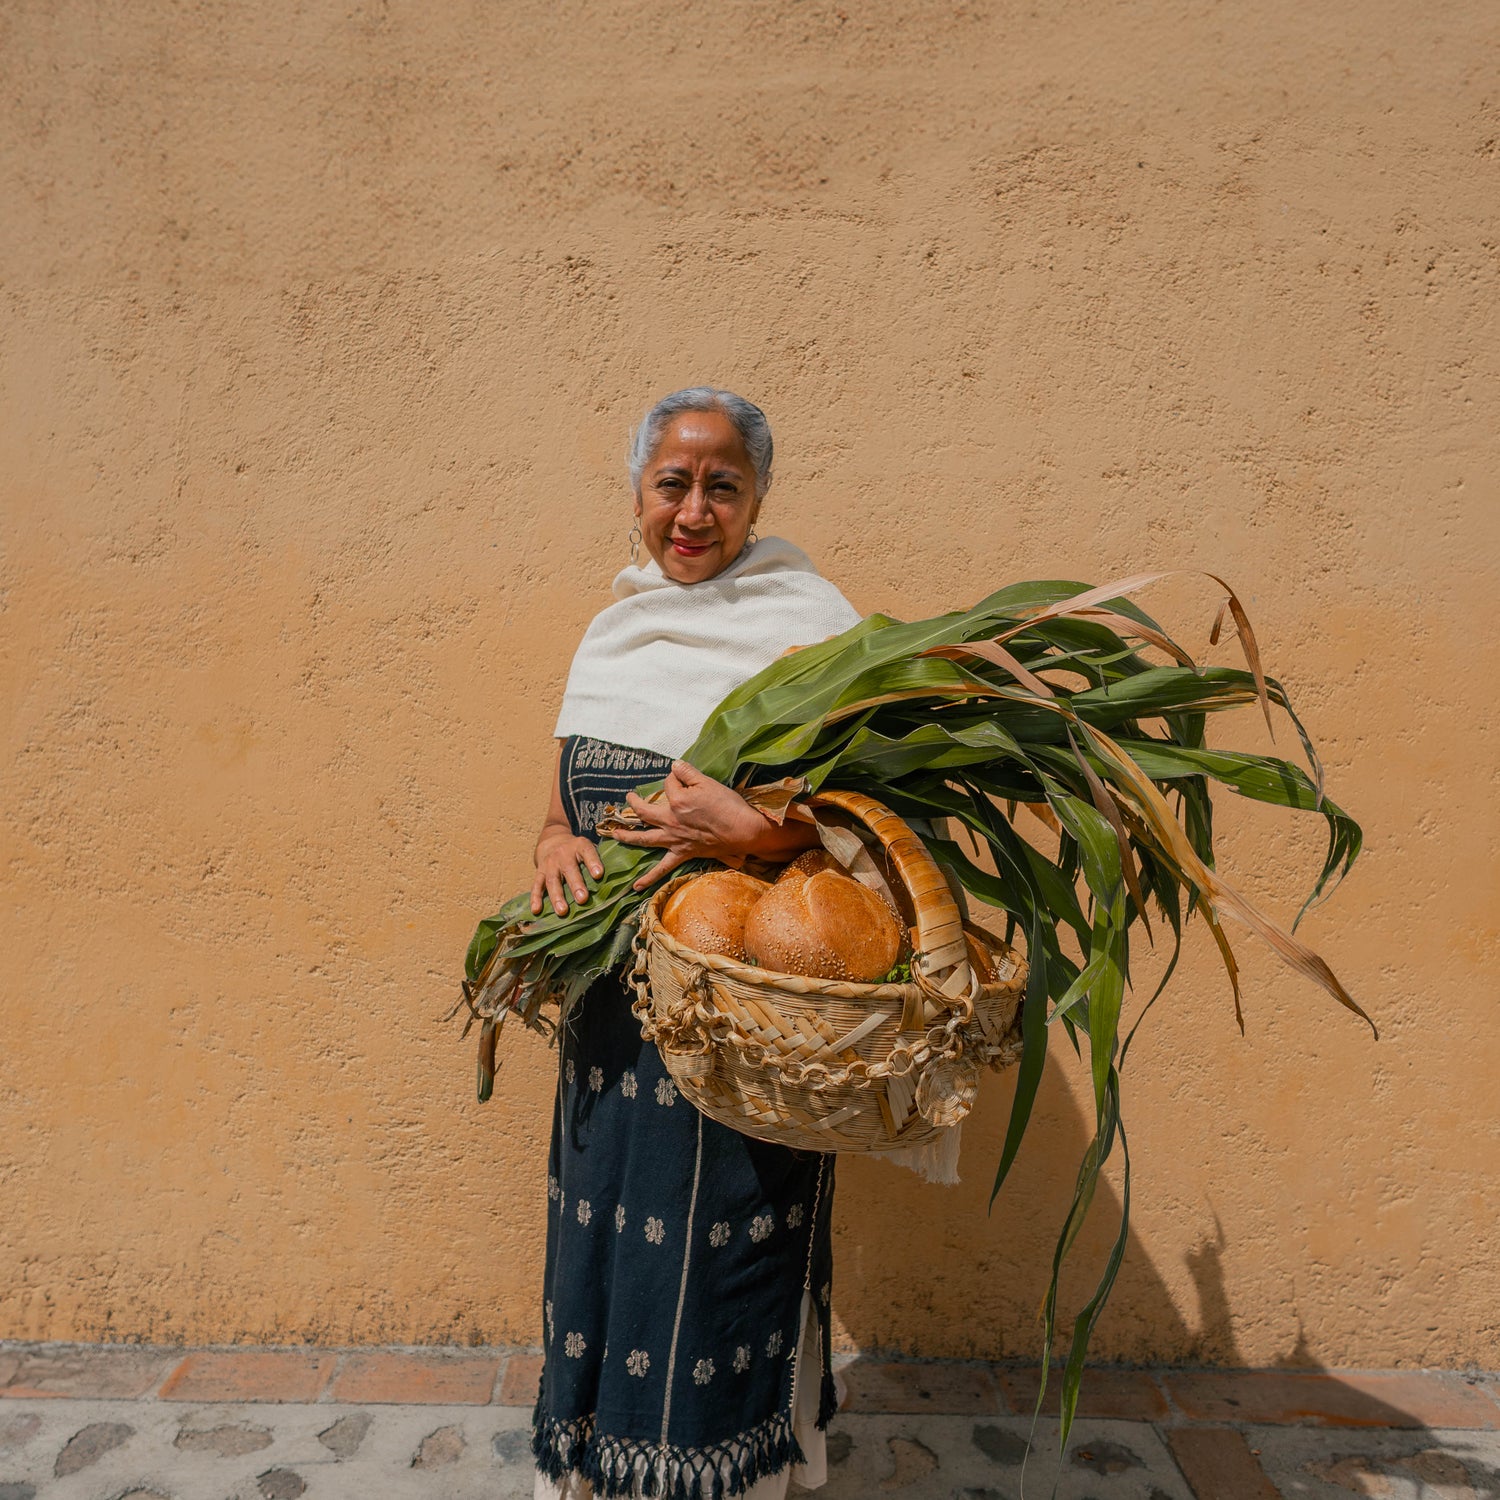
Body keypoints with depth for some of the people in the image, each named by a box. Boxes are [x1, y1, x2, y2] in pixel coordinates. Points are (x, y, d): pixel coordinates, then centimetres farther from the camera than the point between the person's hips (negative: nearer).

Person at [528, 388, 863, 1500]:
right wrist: (558, 845, -3)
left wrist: (756, 829, -27)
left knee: (717, 1269, 5)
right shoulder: (611, 633, 11)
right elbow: (567, 802, 18)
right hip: (615, 1004, 6)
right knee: (603, 1248, 17)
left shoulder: (805, 622, -8)